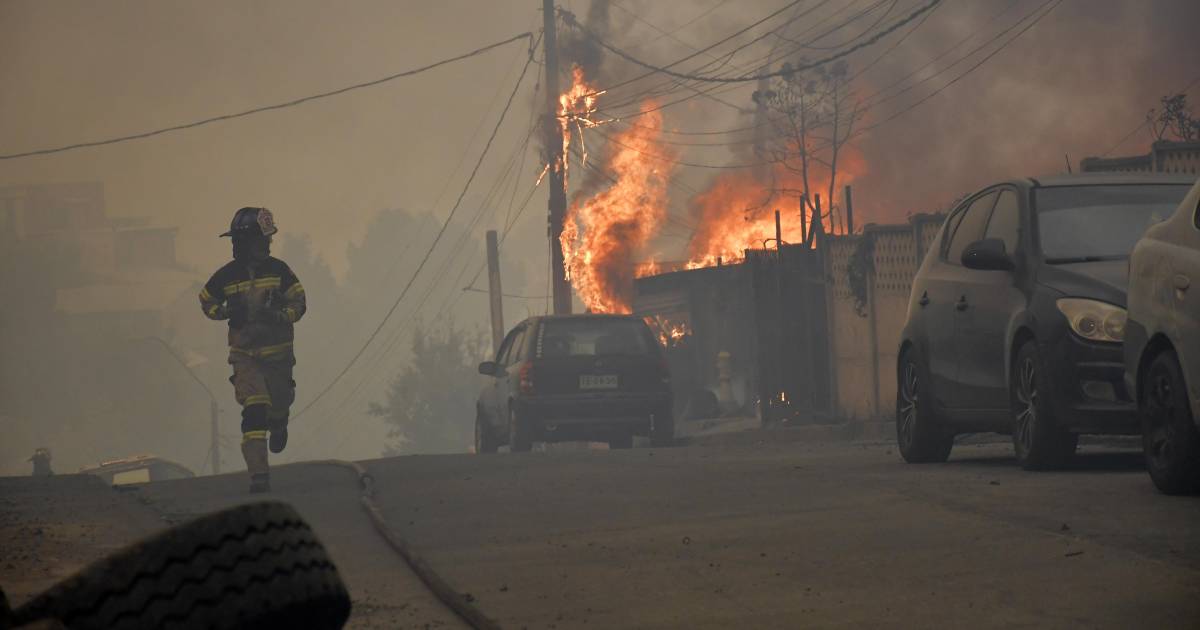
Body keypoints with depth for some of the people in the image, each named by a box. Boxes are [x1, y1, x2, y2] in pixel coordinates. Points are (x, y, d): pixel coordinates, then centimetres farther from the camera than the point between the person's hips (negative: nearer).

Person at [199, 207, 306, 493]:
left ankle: (278, 425, 56)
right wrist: (226, 313, -10)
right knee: (254, 410, -18)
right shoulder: (226, 276, -6)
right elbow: (207, 302, 11)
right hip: (245, 354, -2)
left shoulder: (278, 269, -6)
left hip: (279, 353, 2)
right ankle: (259, 475, -20)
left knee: (279, 405, 15)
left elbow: (299, 303, -2)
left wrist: (280, 316, -22)